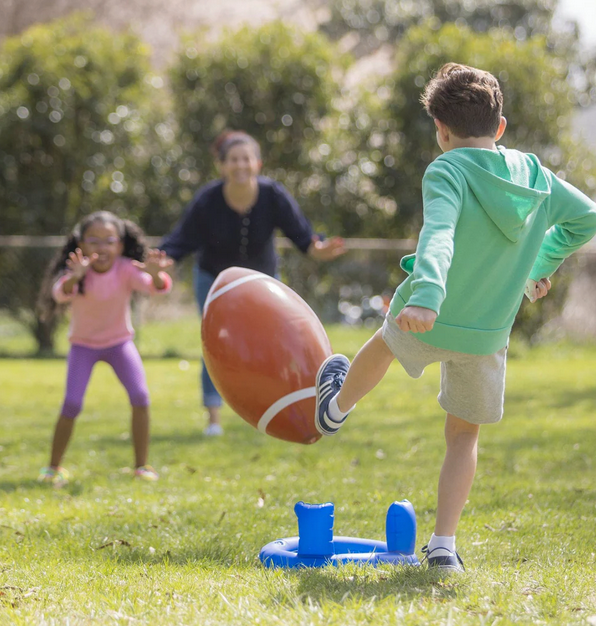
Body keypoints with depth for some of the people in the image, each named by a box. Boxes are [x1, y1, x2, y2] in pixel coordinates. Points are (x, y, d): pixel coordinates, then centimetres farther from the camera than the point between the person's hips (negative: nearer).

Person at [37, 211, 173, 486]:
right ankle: (54, 468, 4)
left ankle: (141, 465, -2)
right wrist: (75, 278, -67)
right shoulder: (79, 271, -23)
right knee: (72, 403, -15)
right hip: (83, 344, -1)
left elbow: (156, 287, -37)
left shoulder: (126, 270, -21)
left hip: (119, 341, 1)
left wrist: (155, 275, -61)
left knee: (140, 396, -16)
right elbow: (60, 293, -44)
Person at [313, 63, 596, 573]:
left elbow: (438, 235, -35)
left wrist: (426, 297, -49)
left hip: (426, 320, -3)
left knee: (384, 343, 33)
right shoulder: (533, 173, 0)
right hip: (488, 336, 3)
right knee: (464, 435, 17)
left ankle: (337, 406, 61)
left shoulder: (447, 172, -17)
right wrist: (541, 265, 23)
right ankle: (445, 544, 8)